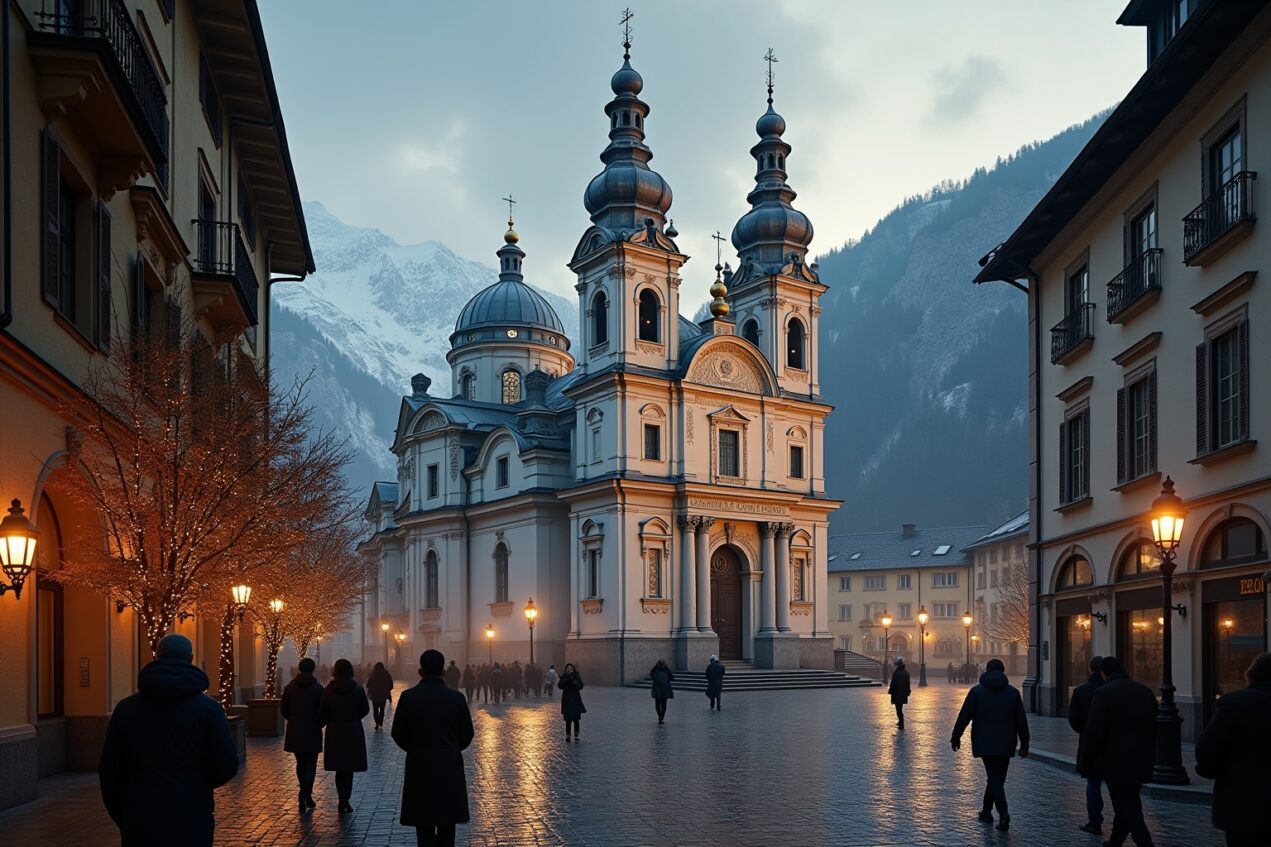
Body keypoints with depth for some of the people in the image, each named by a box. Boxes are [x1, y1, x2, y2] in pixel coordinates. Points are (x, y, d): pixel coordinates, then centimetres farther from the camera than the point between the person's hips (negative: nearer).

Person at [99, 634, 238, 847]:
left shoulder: (126, 709, 3)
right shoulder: (208, 709, -4)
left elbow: (109, 772, 5)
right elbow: (227, 766, -8)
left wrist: (123, 820, 17)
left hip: (140, 825, 2)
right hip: (191, 824, -2)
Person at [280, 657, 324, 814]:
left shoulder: (289, 688, -1)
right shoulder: (318, 689, -9)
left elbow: (283, 709, 4)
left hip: (294, 732, 3)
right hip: (312, 732, -3)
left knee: (301, 763, 16)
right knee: (310, 764, 4)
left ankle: (306, 796, 23)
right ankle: (305, 794, -14)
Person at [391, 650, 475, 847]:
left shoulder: (408, 697, -7)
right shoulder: (456, 697, -5)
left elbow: (398, 735, -1)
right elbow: (467, 735, 1)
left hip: (419, 768, -1)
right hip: (450, 768, 1)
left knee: (424, 829, 6)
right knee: (447, 827, 10)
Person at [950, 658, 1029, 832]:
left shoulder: (976, 691, -3)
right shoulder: (1013, 692, 3)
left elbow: (964, 717, -5)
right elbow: (1021, 721, 3)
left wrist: (956, 737, 5)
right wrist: (1024, 745, 9)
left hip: (985, 744, -2)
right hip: (1006, 745, 2)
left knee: (995, 778, -3)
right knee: (997, 778, 15)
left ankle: (1003, 813, -21)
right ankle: (986, 811, 24)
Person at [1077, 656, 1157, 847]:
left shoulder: (1103, 693, -13)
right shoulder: (1145, 691, 7)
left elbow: (1093, 733, -17)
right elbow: (1153, 728, 12)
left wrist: (1086, 765, -8)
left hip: (1116, 762, -7)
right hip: (1140, 762, 7)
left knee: (1129, 811, -3)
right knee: (1126, 804, 20)